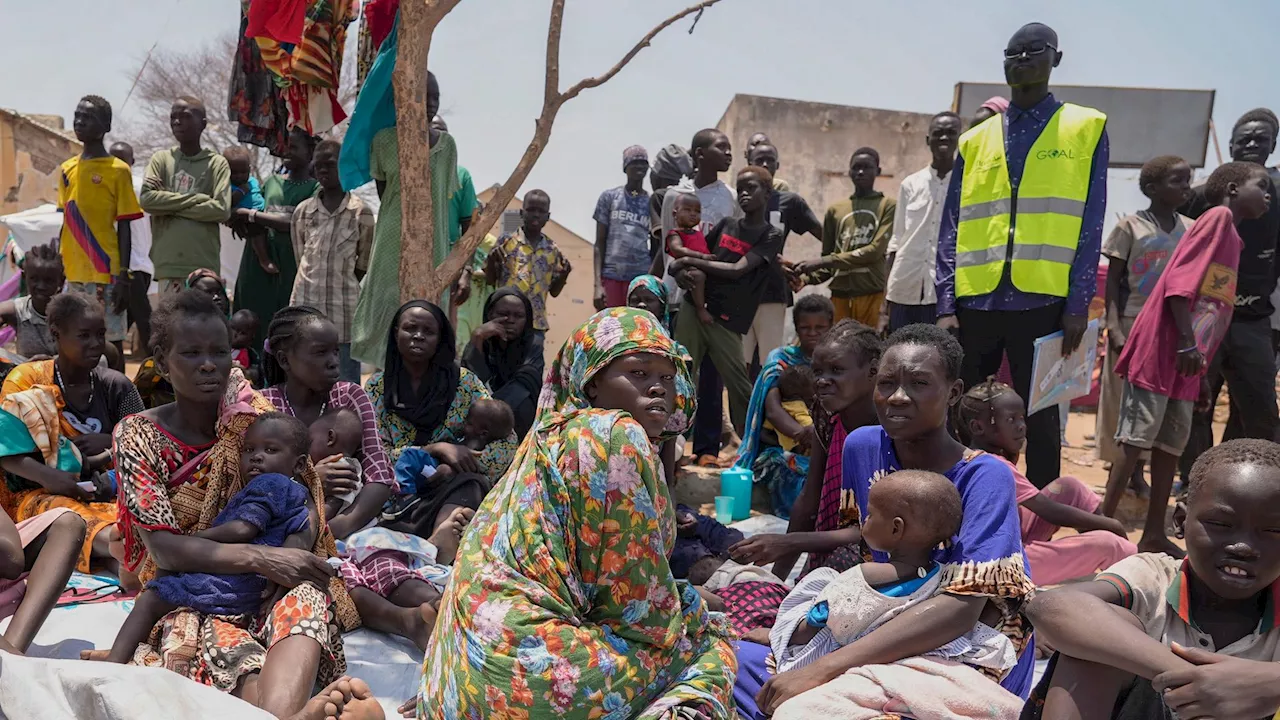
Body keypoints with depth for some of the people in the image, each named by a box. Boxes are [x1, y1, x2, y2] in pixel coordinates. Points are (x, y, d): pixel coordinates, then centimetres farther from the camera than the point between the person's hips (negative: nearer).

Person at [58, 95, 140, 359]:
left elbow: (124, 227, -5)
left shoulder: (118, 170, -3)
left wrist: (123, 277, -10)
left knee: (111, 341, -1)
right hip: (72, 274, 6)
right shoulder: (66, 169, 13)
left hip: (106, 274, -5)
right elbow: (65, 224, 17)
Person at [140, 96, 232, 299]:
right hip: (168, 264, 2)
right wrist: (196, 199, -7)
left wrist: (171, 207, -5)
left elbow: (222, 209, -8)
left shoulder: (217, 163, 5)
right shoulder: (161, 159, 12)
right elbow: (147, 198, -3)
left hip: (204, 265, -2)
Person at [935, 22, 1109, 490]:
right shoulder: (975, 140, 12)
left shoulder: (1086, 127, 7)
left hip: (1043, 300, -2)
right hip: (976, 299, 2)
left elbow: (1089, 224, 1)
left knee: (1039, 418, 6)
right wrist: (946, 305, -1)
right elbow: (952, 229, 8)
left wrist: (1078, 304, -6)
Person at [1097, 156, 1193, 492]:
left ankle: (1137, 474, 18)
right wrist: (1114, 327, -15)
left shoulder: (1191, 229, 5)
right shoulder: (1130, 227, -6)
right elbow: (1113, 282, -5)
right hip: (1133, 325, -4)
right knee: (1122, 400, 2)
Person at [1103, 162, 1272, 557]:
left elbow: (1217, 313, 21)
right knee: (1135, 440, -7)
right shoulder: (1217, 216, -4)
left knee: (1171, 445, 9)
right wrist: (1187, 342, -21)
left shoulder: (1233, 240, 21)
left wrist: (1202, 372, 18)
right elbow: (1179, 279, -16)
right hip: (1161, 350, -9)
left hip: (1188, 360, 9)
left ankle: (1154, 536, 15)